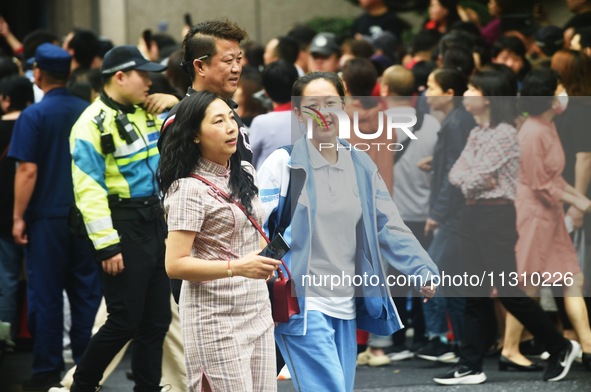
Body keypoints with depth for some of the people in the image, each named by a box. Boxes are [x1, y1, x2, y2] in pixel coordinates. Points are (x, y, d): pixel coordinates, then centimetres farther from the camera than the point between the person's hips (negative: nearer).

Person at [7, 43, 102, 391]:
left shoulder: (34, 116, -11)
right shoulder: (88, 112, 1)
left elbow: (28, 170, -14)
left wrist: (18, 216, -8)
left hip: (47, 217, -4)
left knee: (46, 294, 2)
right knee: (86, 292, 9)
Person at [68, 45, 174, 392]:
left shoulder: (147, 113, 11)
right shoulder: (93, 124, -13)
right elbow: (89, 190, -18)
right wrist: (106, 246, -21)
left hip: (155, 221, 8)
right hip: (124, 227, -8)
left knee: (157, 319, 10)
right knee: (125, 321, -5)